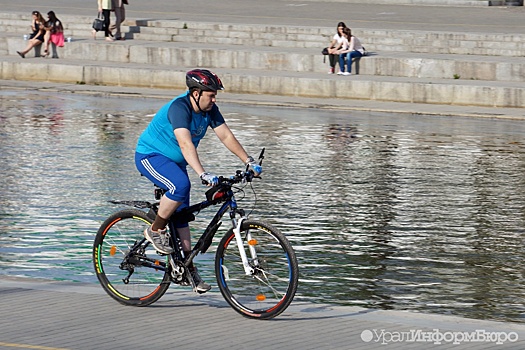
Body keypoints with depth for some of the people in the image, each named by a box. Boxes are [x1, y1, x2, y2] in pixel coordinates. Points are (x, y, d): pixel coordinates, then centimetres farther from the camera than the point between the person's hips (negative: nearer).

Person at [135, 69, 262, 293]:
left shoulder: (209, 110, -6)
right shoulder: (179, 108, -30)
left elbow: (226, 136, -2)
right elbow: (186, 144, -41)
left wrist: (249, 161, -10)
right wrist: (203, 175, -50)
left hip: (175, 162, 8)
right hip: (150, 156, -8)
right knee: (181, 186, -33)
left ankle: (188, 268, 9)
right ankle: (155, 230, -13)